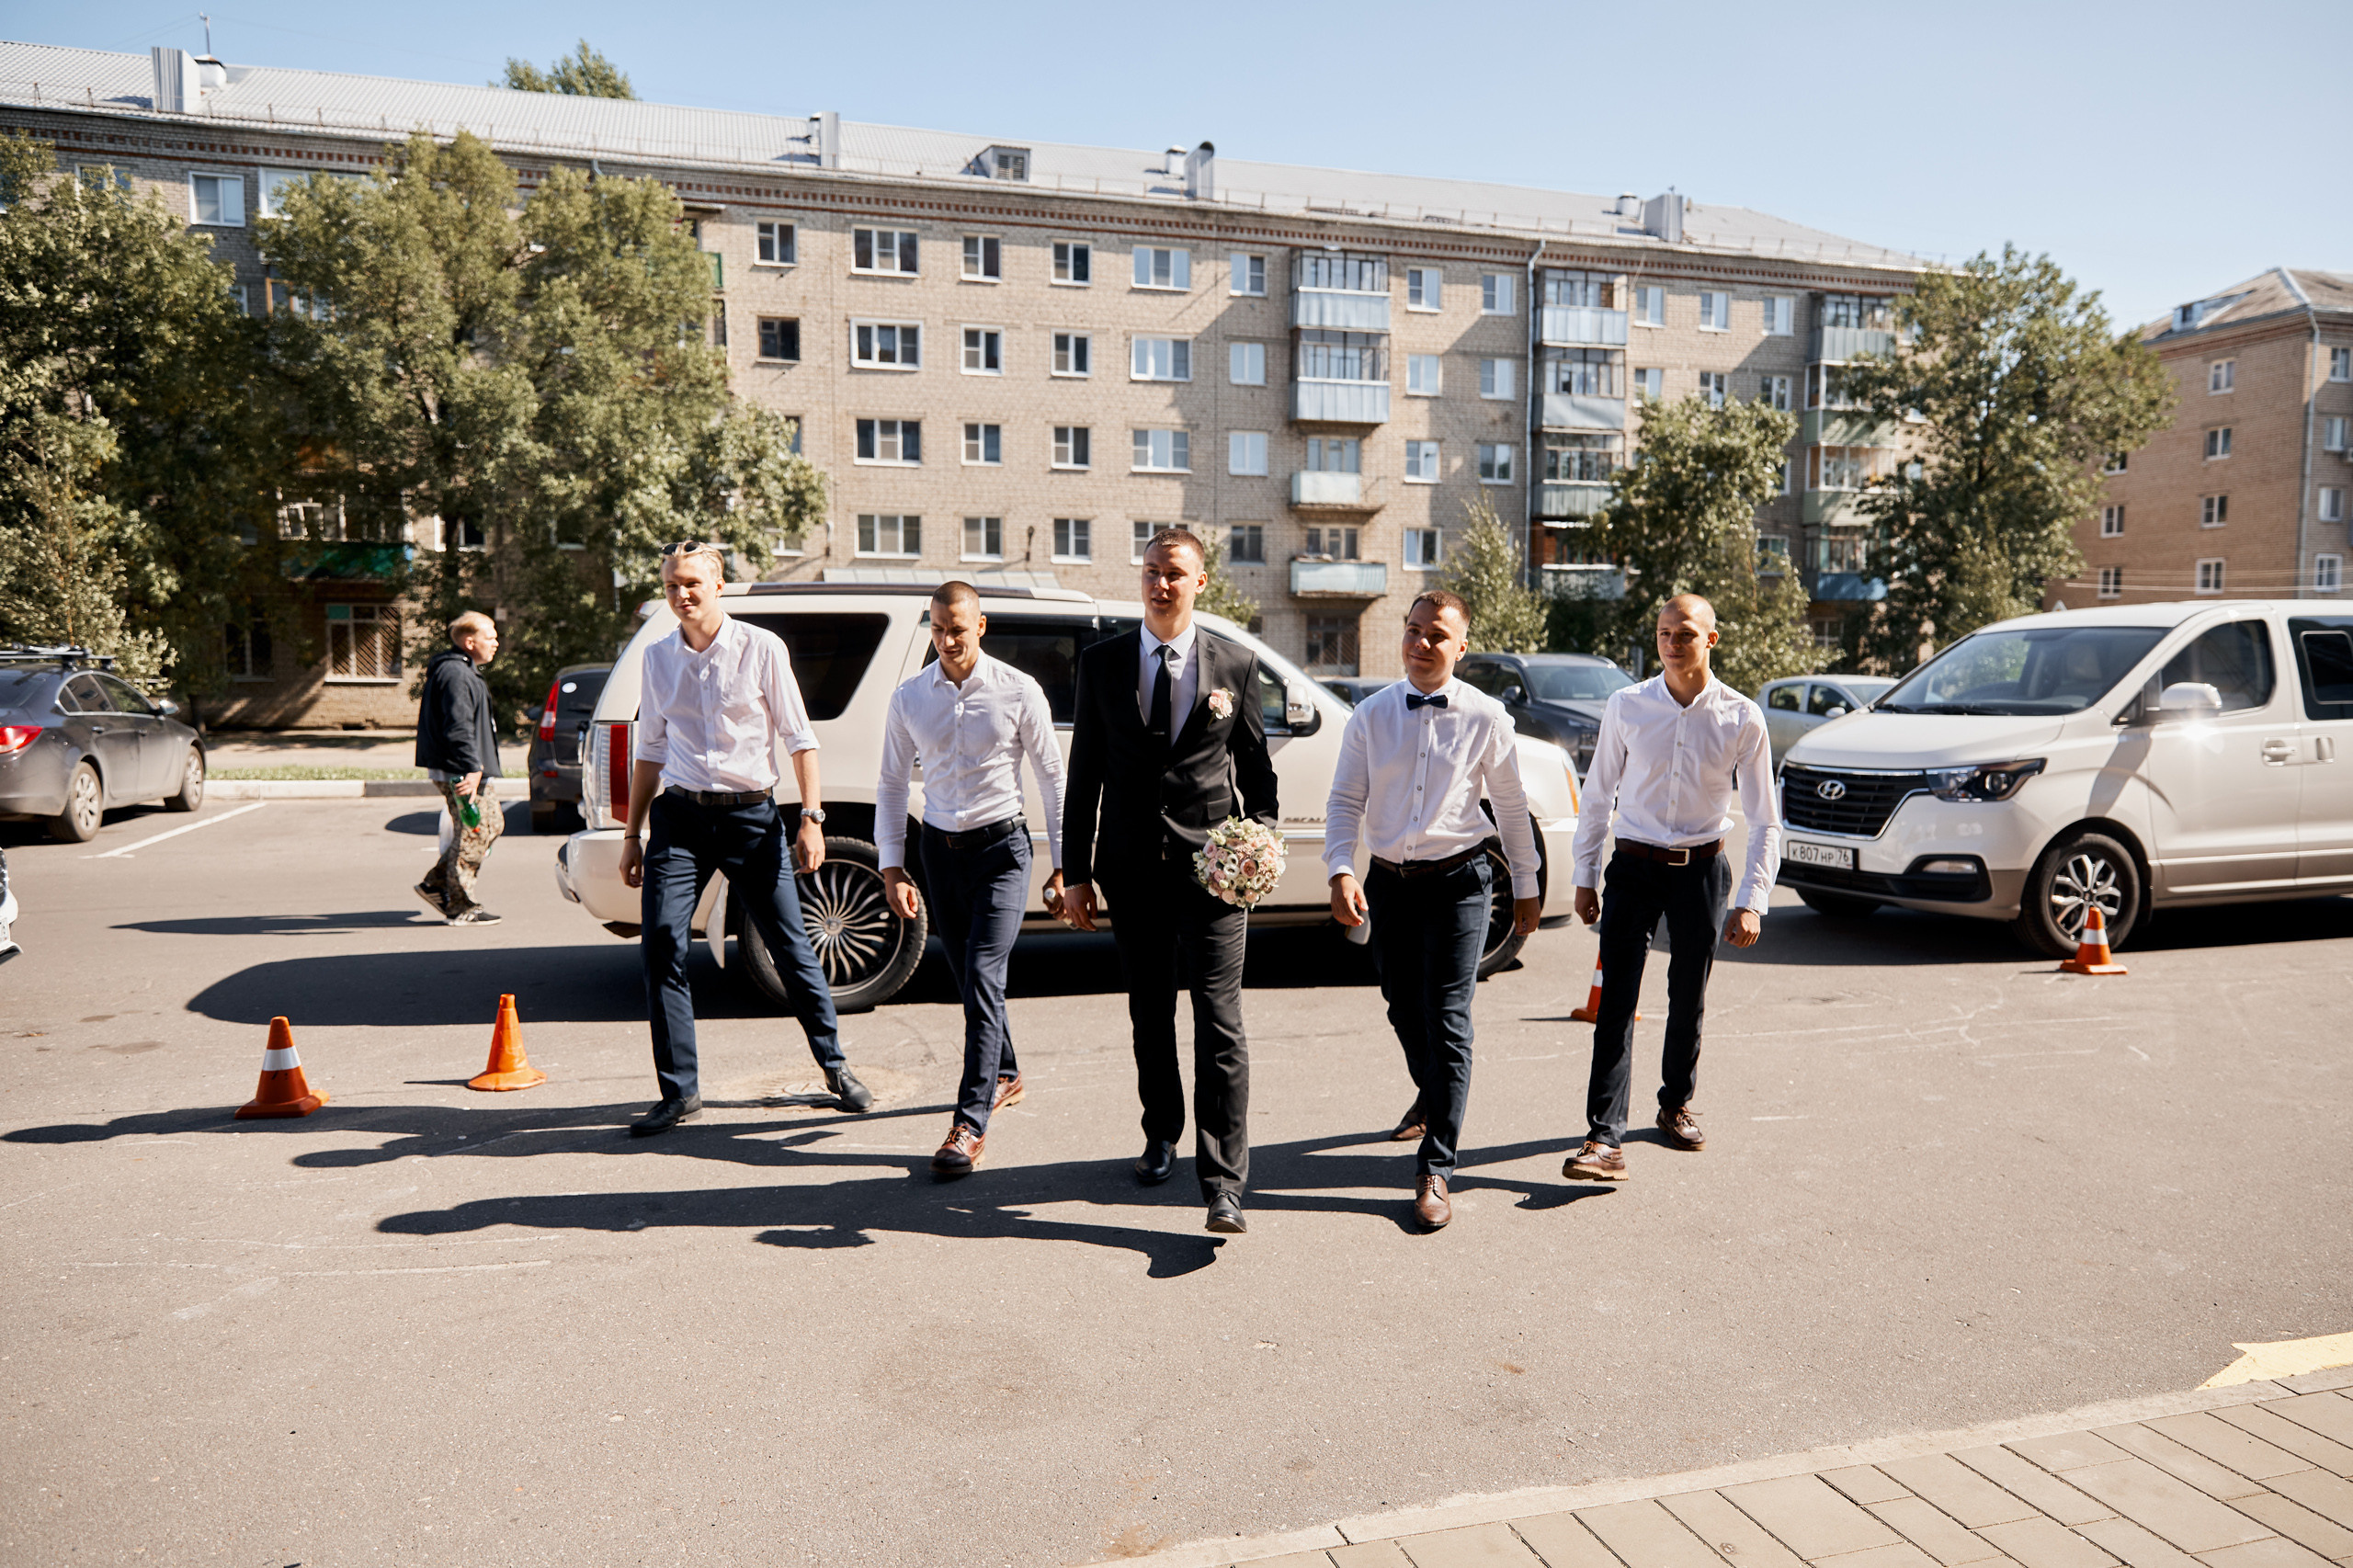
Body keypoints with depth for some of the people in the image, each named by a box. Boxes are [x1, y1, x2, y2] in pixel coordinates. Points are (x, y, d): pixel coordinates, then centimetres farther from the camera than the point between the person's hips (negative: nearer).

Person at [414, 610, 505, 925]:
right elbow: (459, 728, -24)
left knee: (491, 825, 16)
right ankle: (461, 908, 4)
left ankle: (435, 884, 21)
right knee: (472, 834, -5)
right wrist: (472, 769, -28)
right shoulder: (456, 675, -16)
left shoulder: (463, 671, 19)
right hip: (460, 771, -11)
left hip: (468, 769, 11)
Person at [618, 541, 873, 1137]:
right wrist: (633, 833, 14)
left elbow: (799, 737, 0)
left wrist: (811, 818, -6)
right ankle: (680, 1092, 6)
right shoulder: (658, 659, 9)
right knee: (662, 945, -6)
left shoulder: (761, 648, -2)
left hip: (751, 814, -3)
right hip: (679, 817, 3)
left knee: (791, 947, 2)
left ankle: (834, 1065, 22)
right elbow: (649, 751, 16)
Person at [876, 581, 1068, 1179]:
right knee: (968, 977, 14)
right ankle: (1004, 1073, 38)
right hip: (940, 847, 4)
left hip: (1001, 845, -4)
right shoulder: (909, 697, 2)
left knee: (982, 979, -13)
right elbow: (892, 783, 9)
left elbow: (1052, 777, 0)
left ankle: (971, 1122, -9)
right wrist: (891, 866, 3)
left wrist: (1062, 861, -2)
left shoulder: (1019, 692, -6)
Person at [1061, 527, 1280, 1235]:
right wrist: (1076, 872, 4)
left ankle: (1223, 1185, -6)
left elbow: (1257, 766, 10)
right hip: (1133, 866, 2)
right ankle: (1161, 1136, 37)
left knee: (1219, 1021, -8)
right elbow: (1084, 772, 6)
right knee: (1149, 1013, 16)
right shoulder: (1102, 662, 5)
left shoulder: (1236, 664, 3)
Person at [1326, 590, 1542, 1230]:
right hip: (1387, 882, 3)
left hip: (1457, 882, -3)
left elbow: (1511, 806, 6)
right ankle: (1431, 1093, 50)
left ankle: (1436, 1171, 2)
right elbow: (1345, 800, 1)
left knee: (1446, 1021, -6)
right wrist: (1340, 871, -14)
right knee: (1403, 1009, 17)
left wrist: (1526, 887, 12)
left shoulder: (1485, 717, -3)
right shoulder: (1370, 715, 1)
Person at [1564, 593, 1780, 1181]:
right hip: (1633, 868, 0)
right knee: (1617, 1001, -8)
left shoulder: (1742, 718, -6)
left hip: (1702, 869, 1)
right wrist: (1584, 878, 4)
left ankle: (1676, 1105, 36)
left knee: (1688, 999, 13)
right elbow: (1597, 795, 5)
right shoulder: (1626, 706, -4)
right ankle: (1604, 1138, -9)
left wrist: (1751, 902, -7)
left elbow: (1764, 820, -1)